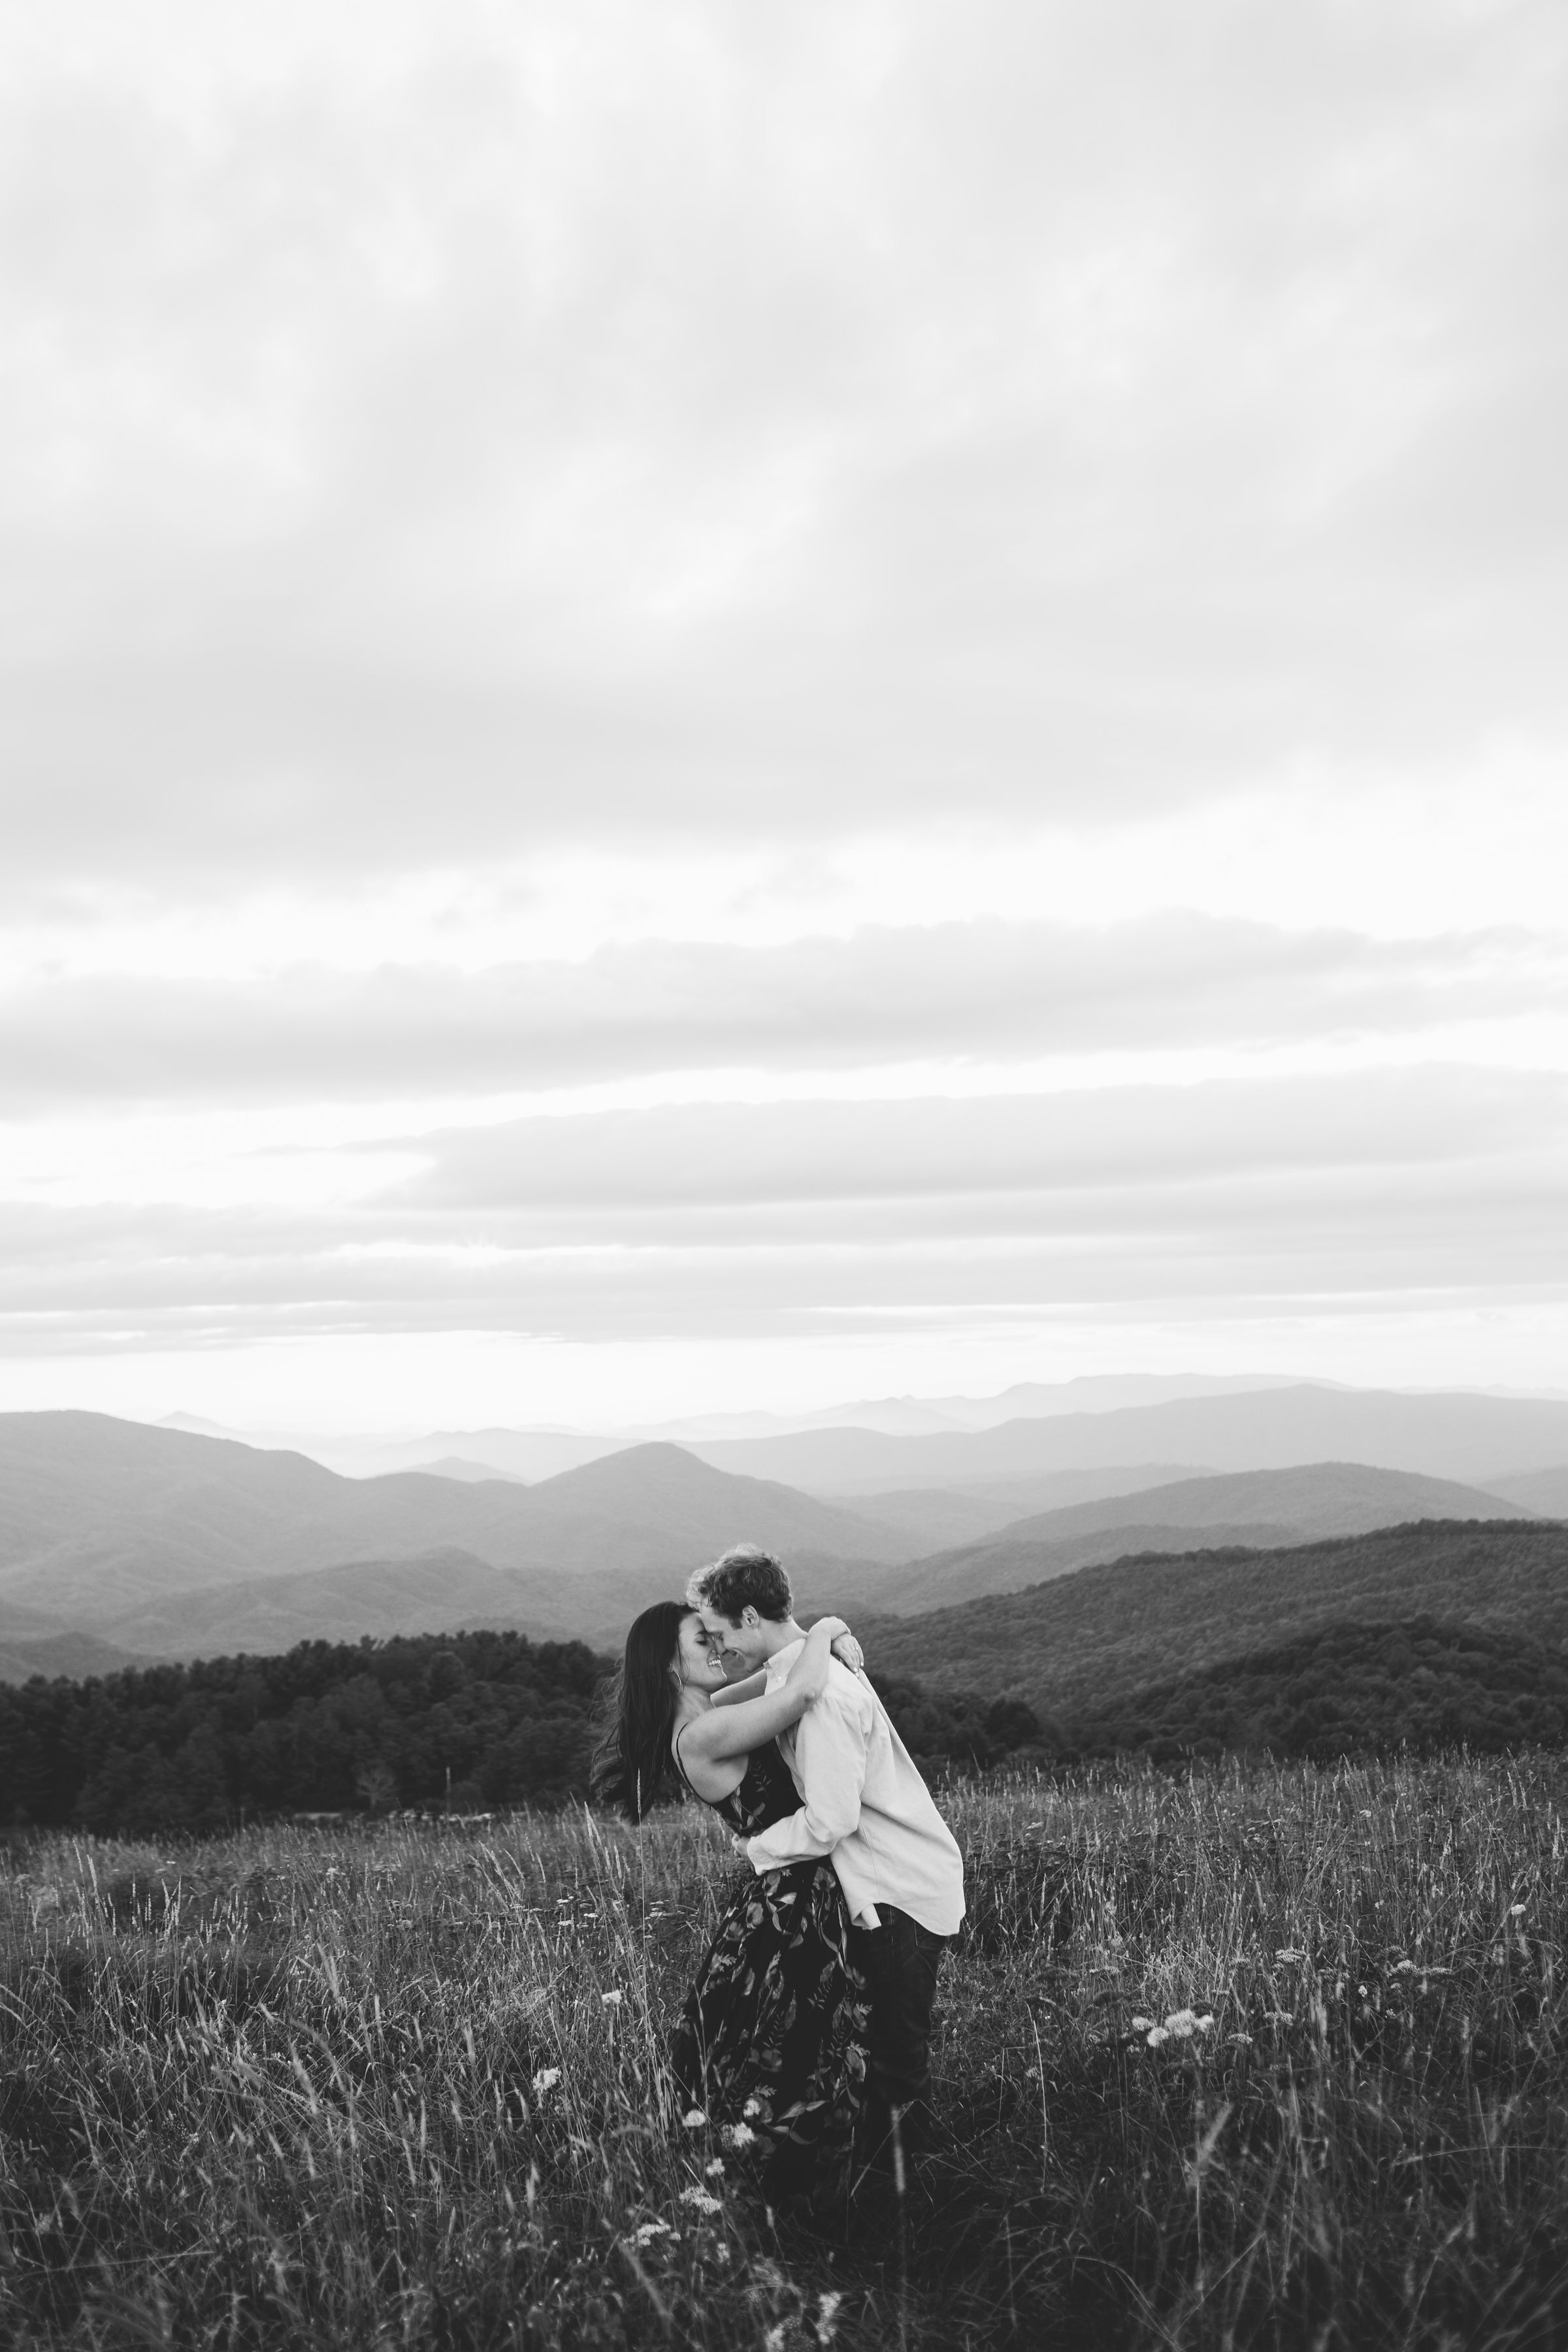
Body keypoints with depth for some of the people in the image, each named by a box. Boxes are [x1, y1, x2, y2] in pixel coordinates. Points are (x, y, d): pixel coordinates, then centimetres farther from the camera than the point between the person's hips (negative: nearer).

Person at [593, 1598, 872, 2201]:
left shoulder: (706, 1716, 6)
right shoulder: (702, 1735, -22)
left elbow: (782, 1682, 22)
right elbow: (802, 1695, -34)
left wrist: (822, 1643, 4)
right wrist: (823, 1630, -16)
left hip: (786, 1904, 10)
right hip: (794, 1909, -10)